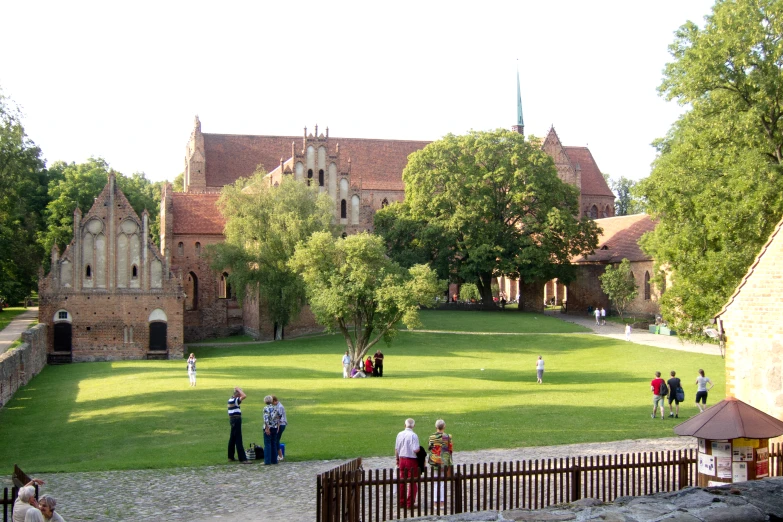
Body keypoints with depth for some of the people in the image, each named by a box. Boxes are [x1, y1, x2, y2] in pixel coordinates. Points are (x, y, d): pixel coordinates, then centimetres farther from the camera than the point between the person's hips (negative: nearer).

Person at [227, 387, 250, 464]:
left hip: (232, 419, 10)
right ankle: (242, 459, -10)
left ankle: (231, 457, 24)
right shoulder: (235, 400, -17)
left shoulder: (230, 399, 12)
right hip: (236, 419, -10)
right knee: (238, 440, -10)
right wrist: (239, 389, -17)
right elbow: (244, 396, -27)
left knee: (232, 438, 16)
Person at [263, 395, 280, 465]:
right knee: (274, 444, 13)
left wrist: (267, 428, -18)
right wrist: (278, 426, 17)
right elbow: (279, 418, 12)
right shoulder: (276, 408, 8)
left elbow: (266, 419, -18)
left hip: (268, 428, -6)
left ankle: (267, 461, -4)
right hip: (275, 427, 6)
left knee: (267, 444, -2)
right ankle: (274, 460, 15)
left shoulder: (266, 408, -10)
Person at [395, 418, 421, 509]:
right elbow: (416, 450, -23)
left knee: (402, 482, 15)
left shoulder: (399, 434, 0)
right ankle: (410, 504, 6)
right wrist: (419, 448, 0)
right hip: (411, 460, -5)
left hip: (402, 459, 5)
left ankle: (402, 502, 22)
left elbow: (396, 449, 7)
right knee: (412, 482, 5)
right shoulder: (413, 435, -17)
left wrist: (397, 460, 19)